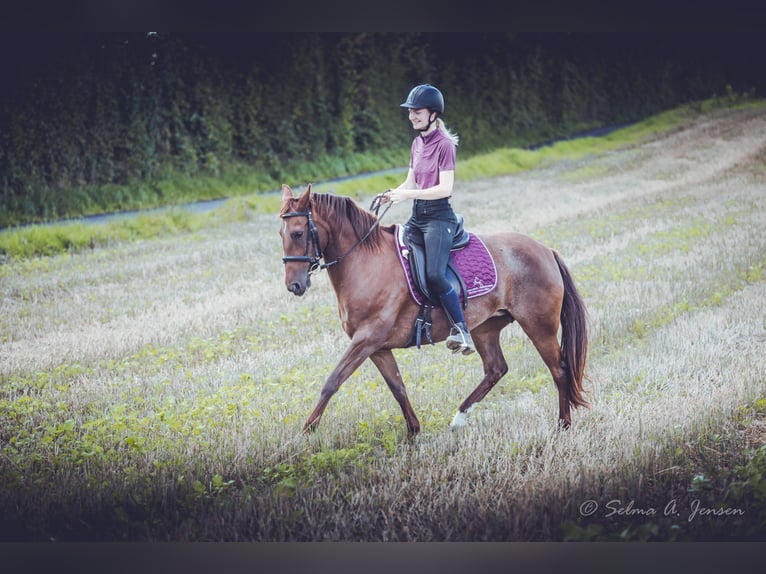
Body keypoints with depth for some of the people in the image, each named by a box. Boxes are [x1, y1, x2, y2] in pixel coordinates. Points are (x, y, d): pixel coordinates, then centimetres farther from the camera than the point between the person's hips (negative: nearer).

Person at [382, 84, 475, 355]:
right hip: (417, 215, 9)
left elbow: (445, 188, -17)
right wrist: (391, 194, -2)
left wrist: (408, 195, -21)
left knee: (434, 275, -25)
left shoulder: (444, 144, -11)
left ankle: (461, 330, -18)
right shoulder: (417, 143, 14)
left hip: (439, 216, -9)